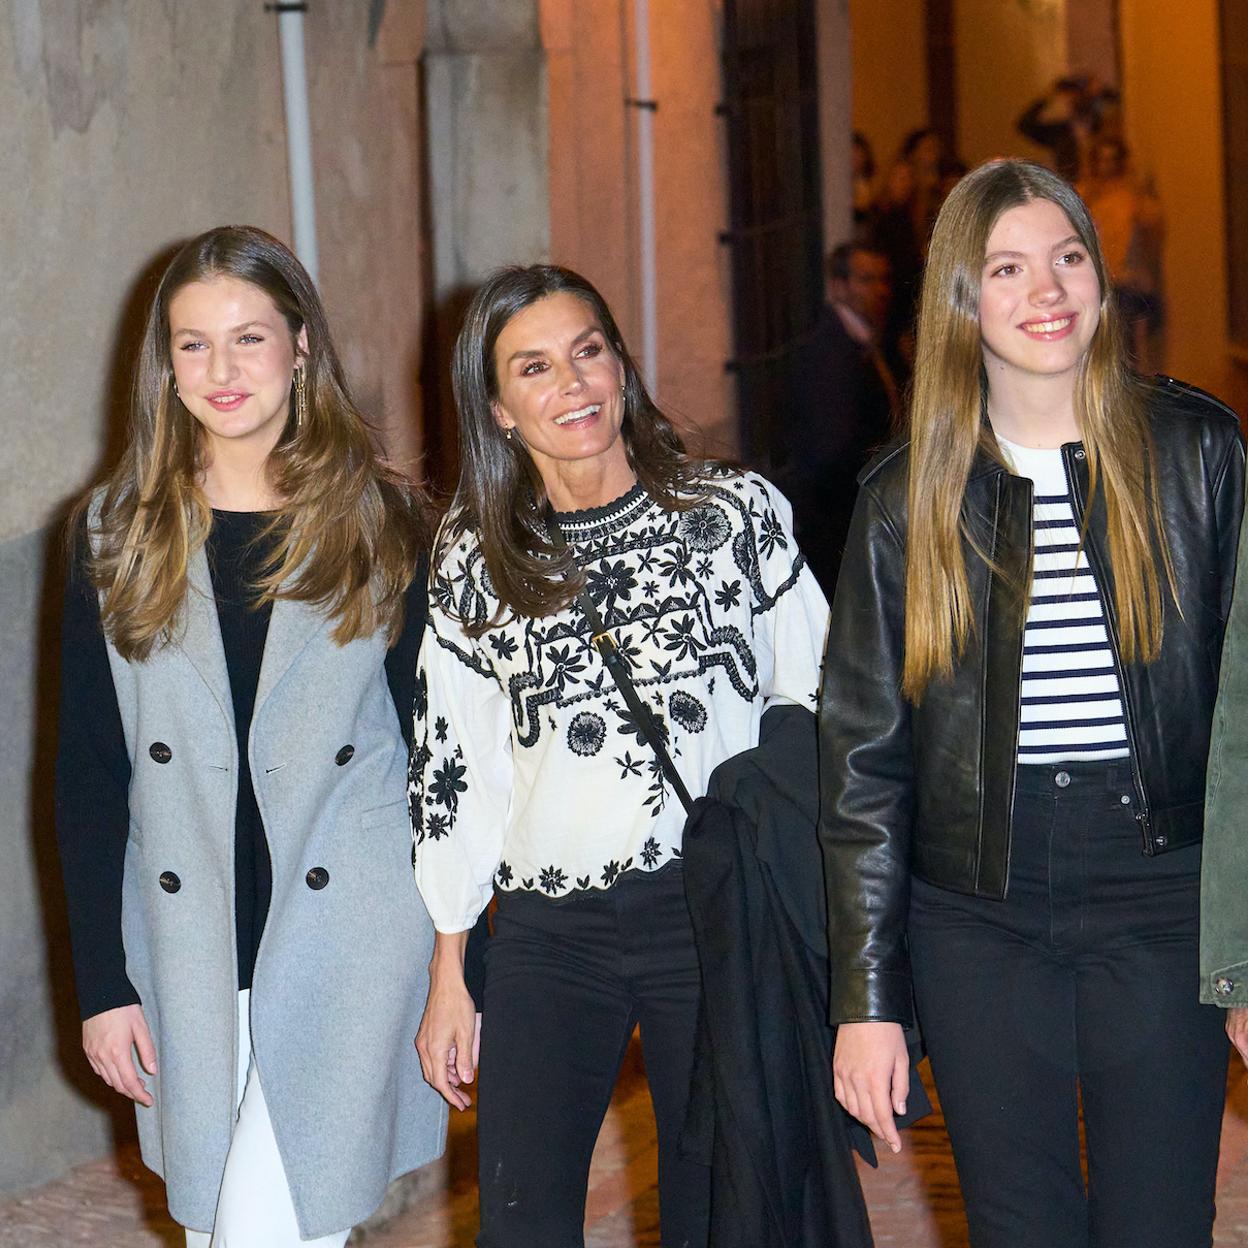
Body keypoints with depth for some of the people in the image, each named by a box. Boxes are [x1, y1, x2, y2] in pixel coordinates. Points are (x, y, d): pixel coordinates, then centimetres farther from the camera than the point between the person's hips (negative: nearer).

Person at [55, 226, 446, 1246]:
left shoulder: (385, 523, 1)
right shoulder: (119, 532, 5)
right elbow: (89, 771, 5)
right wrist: (102, 980, 0)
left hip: (352, 939, -2)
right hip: (187, 953, 2)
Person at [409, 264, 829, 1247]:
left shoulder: (737, 512, 1)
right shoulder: (474, 560, 6)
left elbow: (818, 708, 6)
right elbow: (451, 773, 10)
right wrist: (448, 977, 9)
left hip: (719, 916, -1)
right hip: (548, 935, 1)